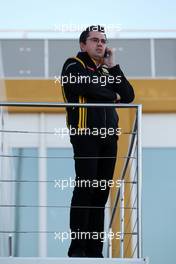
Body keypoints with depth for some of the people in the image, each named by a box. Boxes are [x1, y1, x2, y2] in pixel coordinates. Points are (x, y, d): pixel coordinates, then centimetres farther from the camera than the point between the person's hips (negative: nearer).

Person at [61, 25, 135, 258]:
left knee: (101, 194, 4)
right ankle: (77, 248, -8)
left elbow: (128, 96, 10)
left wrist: (112, 67, 4)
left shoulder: (107, 70, 22)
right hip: (85, 134, -6)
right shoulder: (74, 66, 1)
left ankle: (94, 250, 6)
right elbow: (89, 88, -19)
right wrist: (114, 96, -2)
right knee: (85, 189, -11)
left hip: (109, 136, 6)